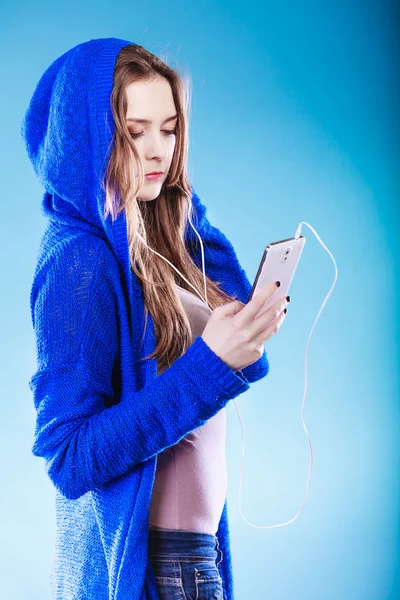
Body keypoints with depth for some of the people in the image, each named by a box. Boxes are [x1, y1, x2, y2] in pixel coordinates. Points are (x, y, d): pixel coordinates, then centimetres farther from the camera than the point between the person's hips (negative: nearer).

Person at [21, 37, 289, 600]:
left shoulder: (159, 239, 5)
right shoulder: (78, 261, -18)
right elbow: (70, 458, -21)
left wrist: (248, 335, -14)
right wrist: (210, 363, -26)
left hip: (195, 529, 7)